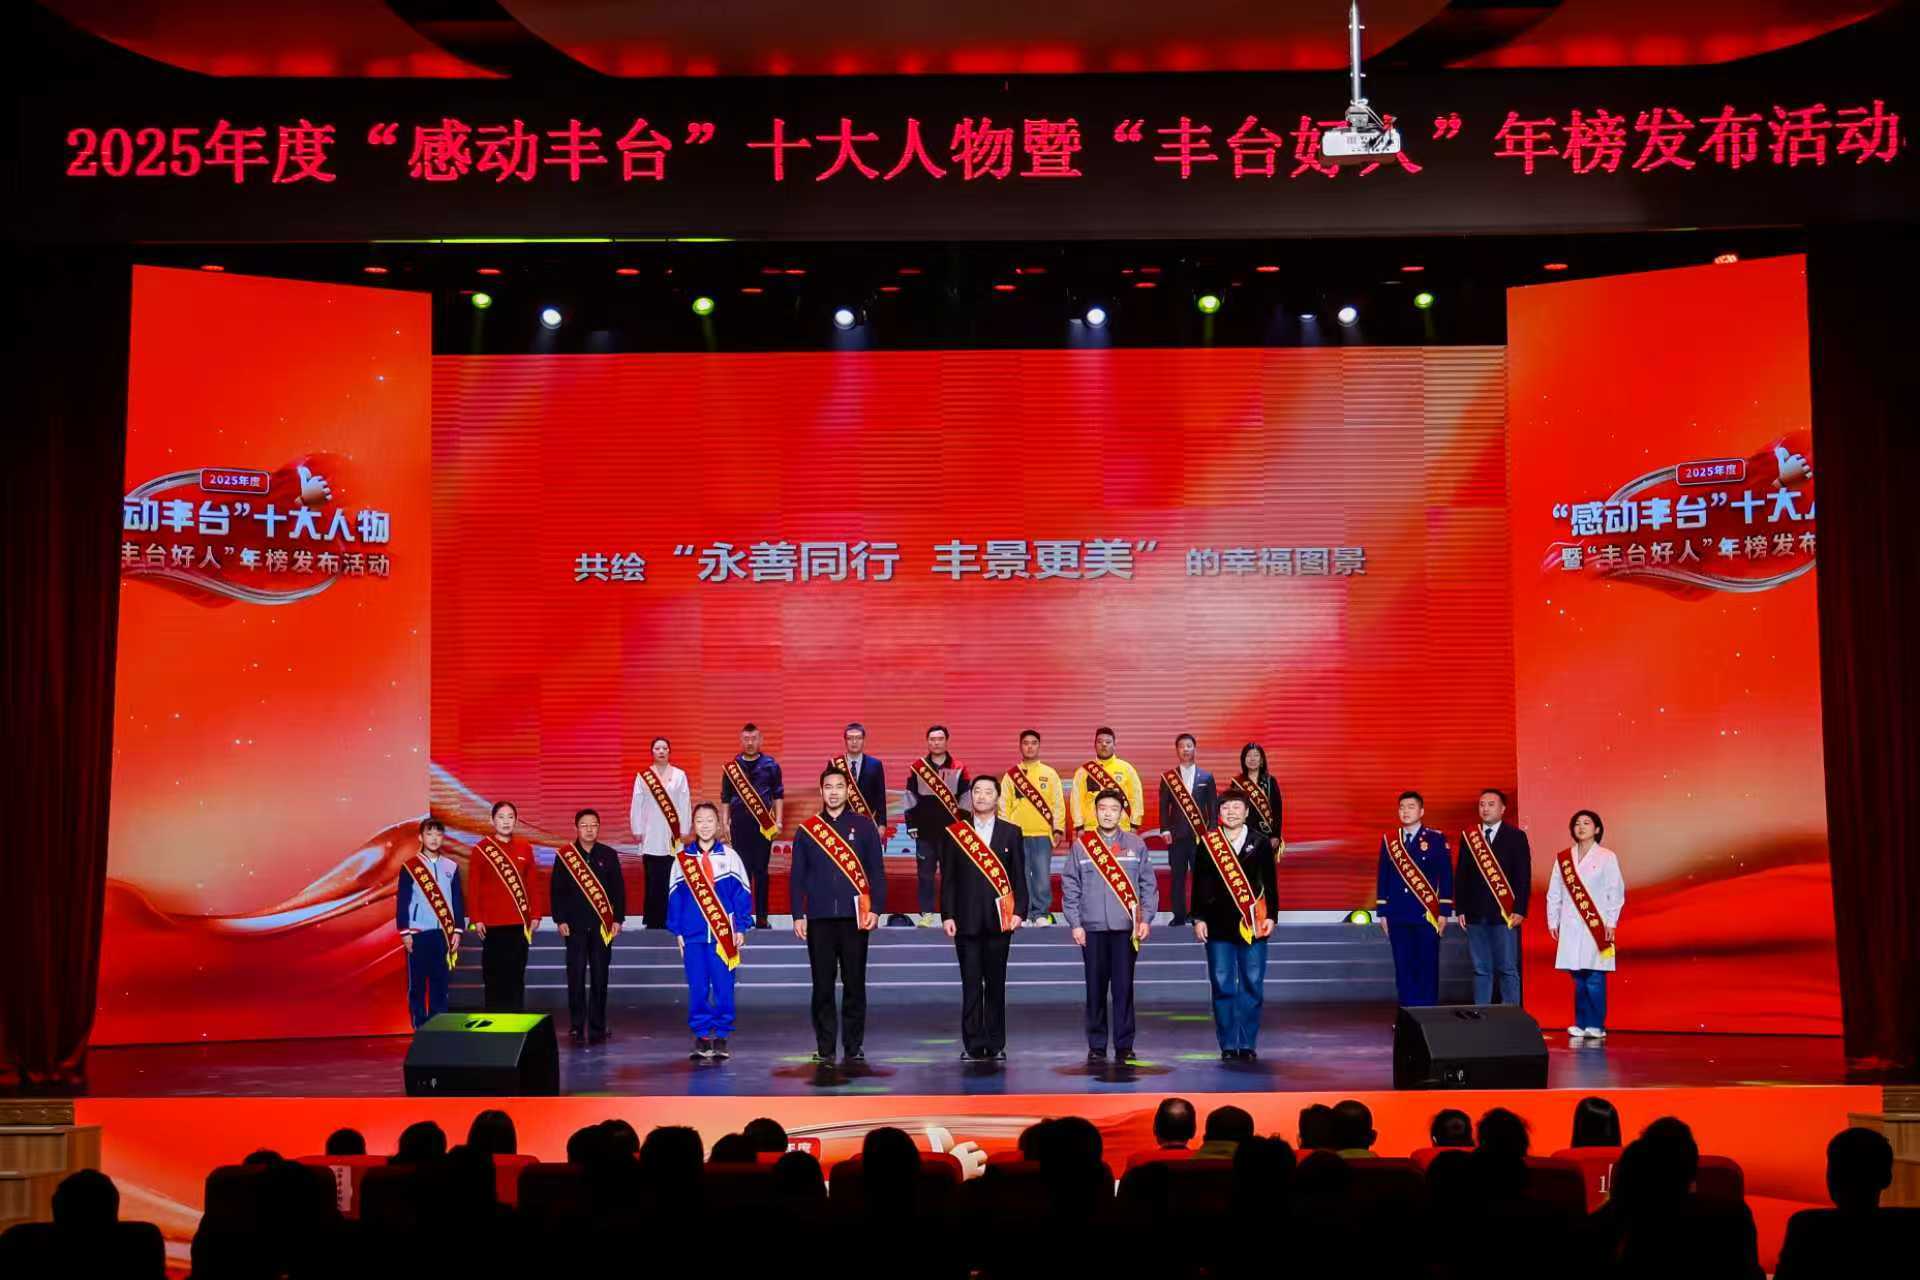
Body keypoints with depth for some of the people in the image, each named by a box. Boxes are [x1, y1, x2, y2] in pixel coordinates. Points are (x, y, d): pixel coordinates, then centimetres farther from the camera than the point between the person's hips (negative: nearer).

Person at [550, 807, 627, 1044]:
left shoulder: (608, 855, 6)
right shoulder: (564, 855, 3)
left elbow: (618, 889, 7)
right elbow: (556, 890, 4)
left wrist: (618, 919, 1)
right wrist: (560, 920, -3)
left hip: (602, 926, 1)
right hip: (575, 926, -1)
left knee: (600, 977, 2)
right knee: (576, 977, -2)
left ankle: (597, 1028, 9)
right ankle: (576, 1027, 4)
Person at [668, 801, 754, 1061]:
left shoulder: (729, 856, 3)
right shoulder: (682, 857, 6)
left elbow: (743, 893, 4)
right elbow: (674, 895, 8)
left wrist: (741, 928, -1)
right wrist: (677, 931, 5)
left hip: (724, 935, -1)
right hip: (693, 935, 1)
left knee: (724, 987, -1)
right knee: (697, 988, 4)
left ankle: (721, 1037, 8)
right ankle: (701, 1036, 12)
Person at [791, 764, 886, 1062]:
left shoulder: (864, 826, 6)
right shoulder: (806, 830, 8)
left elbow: (877, 872, 4)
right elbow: (798, 877, 9)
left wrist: (876, 909, -5)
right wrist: (798, 916, 1)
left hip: (854, 917, -1)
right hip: (819, 918, 1)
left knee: (854, 984, 1)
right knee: (823, 985, 3)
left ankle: (854, 1046, 9)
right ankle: (824, 1047, 10)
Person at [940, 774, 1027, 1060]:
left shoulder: (1011, 832, 7)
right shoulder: (955, 832, 6)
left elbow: (1019, 876, 5)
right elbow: (947, 878, 4)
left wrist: (1019, 911, -5)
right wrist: (947, 915, -3)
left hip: (999, 919, 0)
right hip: (967, 920, 0)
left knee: (996, 983, 5)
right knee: (971, 985, 1)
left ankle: (996, 1044, 12)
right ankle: (972, 1045, 5)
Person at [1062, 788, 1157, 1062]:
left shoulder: (1136, 845, 6)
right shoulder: (1081, 845, 5)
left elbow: (1148, 885, 7)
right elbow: (1070, 887, 5)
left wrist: (1146, 919, -1)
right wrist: (1075, 923, -1)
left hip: (1126, 928, 0)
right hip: (1092, 929, 0)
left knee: (1123, 988, -1)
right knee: (1095, 989, 4)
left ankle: (1124, 1046, 7)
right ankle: (1096, 1046, 12)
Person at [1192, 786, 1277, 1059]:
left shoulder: (1259, 843, 4)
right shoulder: (1208, 843, 4)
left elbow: (1270, 884, 6)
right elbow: (1199, 884, 5)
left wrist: (1270, 916, -1)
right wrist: (1198, 918, 0)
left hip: (1253, 923, 0)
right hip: (1219, 924, 0)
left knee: (1252, 985, 2)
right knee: (1222, 986, 1)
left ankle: (1247, 1044, 10)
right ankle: (1228, 1044, 9)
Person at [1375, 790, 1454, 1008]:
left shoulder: (1436, 839, 2)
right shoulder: (1388, 840, 9)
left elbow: (1446, 877, 0)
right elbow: (1382, 877, 11)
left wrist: (1444, 912, -5)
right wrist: (1383, 912, 7)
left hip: (1427, 916, -3)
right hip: (1398, 917, 3)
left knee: (1428, 968, -2)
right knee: (1403, 969, 4)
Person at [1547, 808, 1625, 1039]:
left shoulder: (1607, 857, 1)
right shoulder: (1563, 858, 10)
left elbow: (1616, 892, 0)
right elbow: (1554, 893, 13)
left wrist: (1611, 923, -5)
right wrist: (1552, 921, 8)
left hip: (1596, 924, -3)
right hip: (1571, 926, 3)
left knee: (1594, 977, -7)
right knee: (1578, 978, 4)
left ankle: (1596, 1025, 0)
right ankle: (1581, 1023, 11)